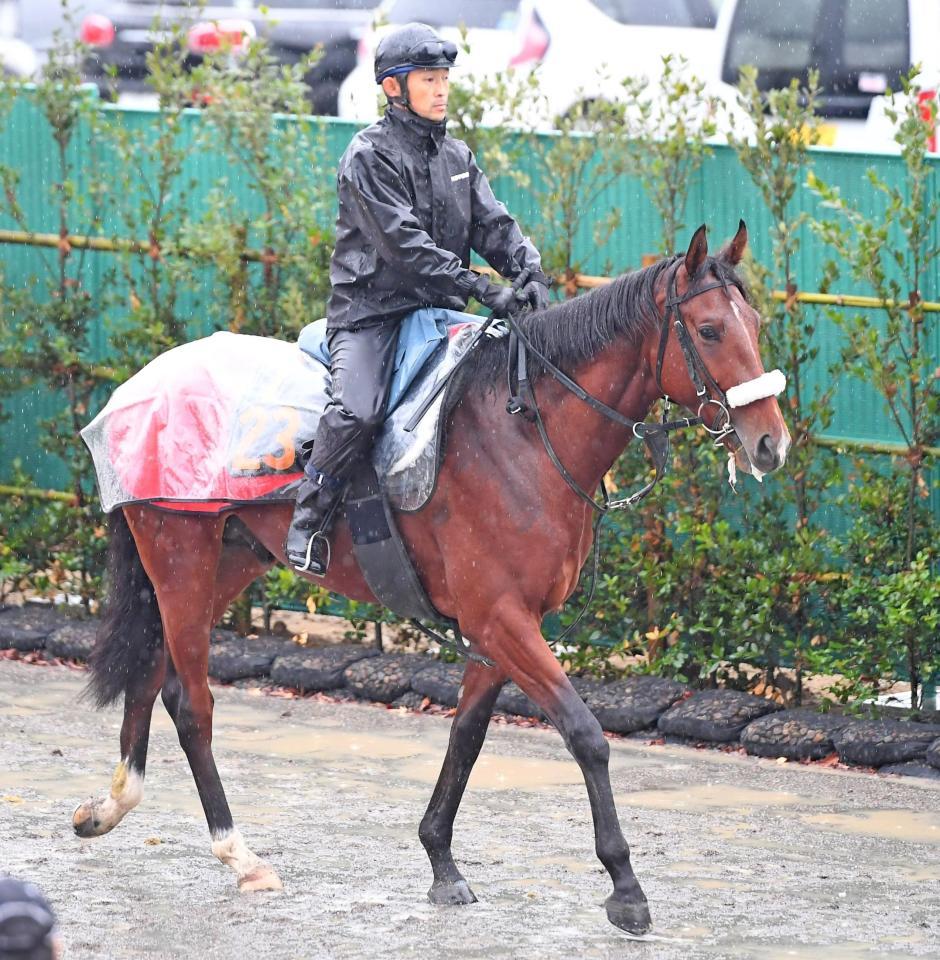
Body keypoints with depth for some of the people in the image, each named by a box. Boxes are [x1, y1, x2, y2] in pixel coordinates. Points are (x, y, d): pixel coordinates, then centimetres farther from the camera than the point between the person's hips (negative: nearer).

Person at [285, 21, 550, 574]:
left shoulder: (456, 156, 16)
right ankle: (309, 527, -16)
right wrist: (483, 290, -24)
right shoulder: (370, 156, -8)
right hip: (370, 310, -7)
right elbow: (402, 244, -18)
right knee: (356, 413, -30)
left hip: (439, 311, 7)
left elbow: (493, 225, 9)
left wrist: (529, 272, -13)